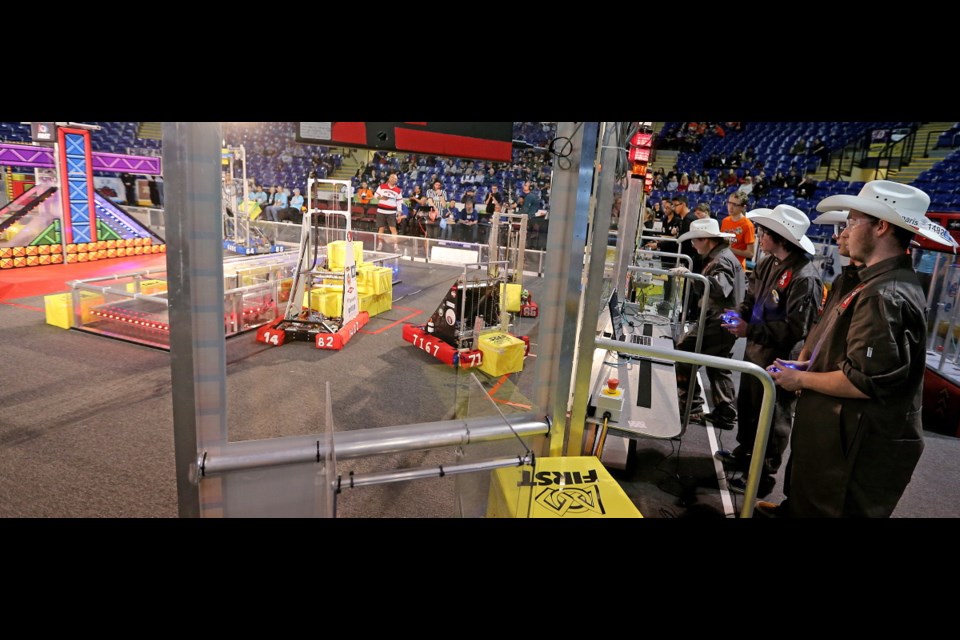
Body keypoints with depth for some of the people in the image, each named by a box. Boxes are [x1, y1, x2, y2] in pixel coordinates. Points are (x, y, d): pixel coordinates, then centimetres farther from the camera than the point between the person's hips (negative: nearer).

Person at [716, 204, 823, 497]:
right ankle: (744, 454, 45)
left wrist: (749, 329, -24)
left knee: (771, 417, 7)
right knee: (746, 406, 24)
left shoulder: (804, 277, -25)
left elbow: (795, 328, -25)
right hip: (757, 350, 9)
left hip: (779, 360, -9)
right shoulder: (769, 263, 3)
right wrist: (741, 313, -3)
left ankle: (763, 477, 24)